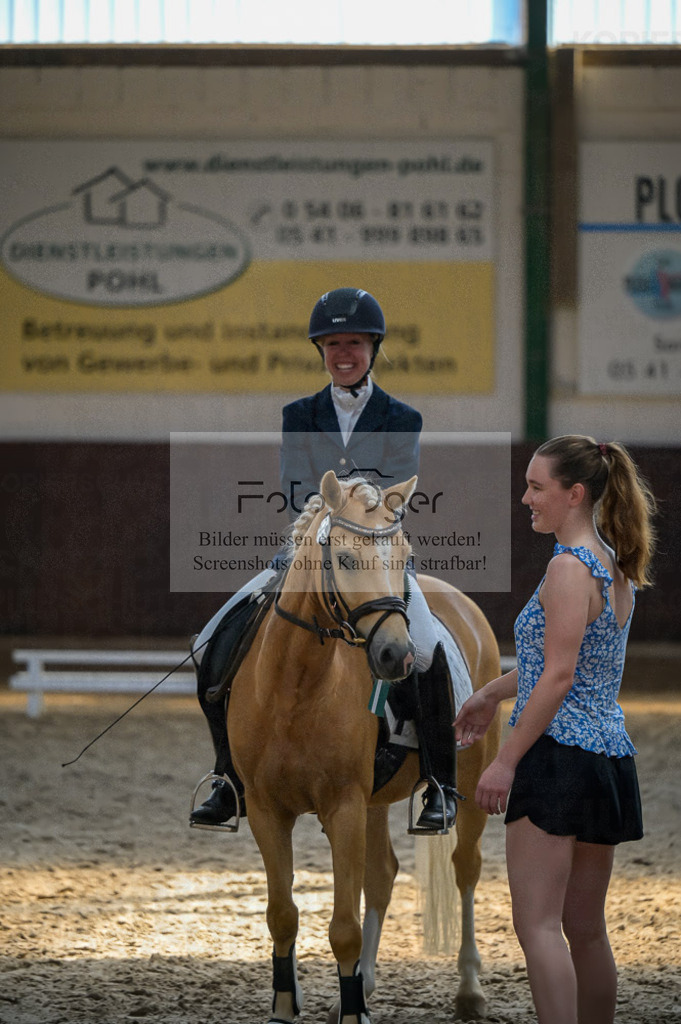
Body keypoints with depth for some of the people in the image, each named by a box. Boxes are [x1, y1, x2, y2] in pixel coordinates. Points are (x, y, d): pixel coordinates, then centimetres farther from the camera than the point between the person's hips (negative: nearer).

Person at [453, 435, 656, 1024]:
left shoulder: (570, 567, -14)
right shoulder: (617, 568, 14)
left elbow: (559, 676, -19)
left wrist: (507, 760, -15)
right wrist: (493, 694, 33)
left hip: (559, 754, -9)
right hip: (610, 754, 9)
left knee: (537, 924, -10)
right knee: (586, 928, 14)